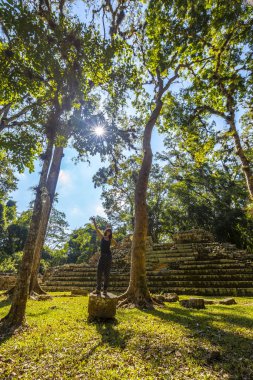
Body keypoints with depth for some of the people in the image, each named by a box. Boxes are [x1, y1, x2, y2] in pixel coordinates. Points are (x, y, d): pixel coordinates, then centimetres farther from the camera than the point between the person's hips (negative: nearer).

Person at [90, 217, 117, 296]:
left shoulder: (110, 239, 9)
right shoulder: (102, 237, 6)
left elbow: (116, 245, 20)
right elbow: (97, 229, 0)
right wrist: (94, 221, -6)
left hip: (108, 256, 1)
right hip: (102, 256, -1)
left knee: (106, 274, 4)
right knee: (99, 273, 0)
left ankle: (105, 290, 11)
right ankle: (98, 289, 9)